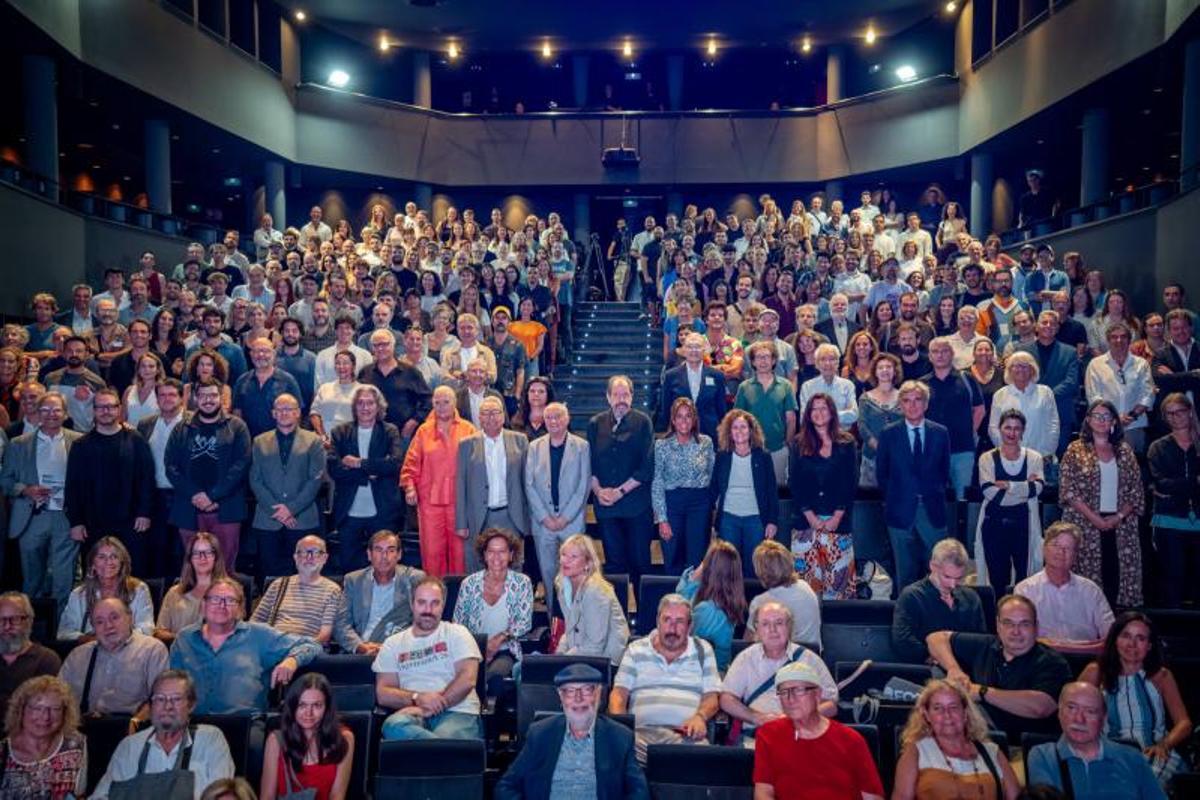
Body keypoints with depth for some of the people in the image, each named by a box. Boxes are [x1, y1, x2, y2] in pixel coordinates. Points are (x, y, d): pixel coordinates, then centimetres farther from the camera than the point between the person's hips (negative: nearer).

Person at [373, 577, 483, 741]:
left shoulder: (457, 633, 13)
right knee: (394, 725, -35)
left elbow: (467, 679, -1)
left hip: (457, 713, -3)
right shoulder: (393, 643, 19)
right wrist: (417, 699, -10)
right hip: (414, 713, 4)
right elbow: (382, 694, 9)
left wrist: (431, 708, -12)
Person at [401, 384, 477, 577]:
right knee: (432, 550, 1)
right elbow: (411, 463, 8)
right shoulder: (424, 431, 9)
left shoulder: (468, 430, 6)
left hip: (460, 501, -1)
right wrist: (409, 486, -5)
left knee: (460, 550, 2)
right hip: (430, 500, 1)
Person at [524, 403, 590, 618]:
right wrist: (545, 517, -6)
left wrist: (565, 517, -9)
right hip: (542, 520, 2)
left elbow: (584, 485, -3)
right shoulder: (534, 447, 7)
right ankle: (552, 616, 15)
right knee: (547, 571, 6)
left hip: (572, 519, -2)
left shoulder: (582, 446, 1)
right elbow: (529, 486, 3)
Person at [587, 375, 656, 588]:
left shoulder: (642, 422, -1)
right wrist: (598, 490, -7)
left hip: (636, 503, -2)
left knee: (640, 560, 2)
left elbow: (647, 467, -6)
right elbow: (589, 463, 8)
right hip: (605, 504, 3)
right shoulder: (596, 424, 8)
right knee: (614, 561, 9)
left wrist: (620, 491, -9)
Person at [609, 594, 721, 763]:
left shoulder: (703, 650, 19)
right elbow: (619, 693, 13)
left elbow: (712, 696, 12)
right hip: (641, 731, 1)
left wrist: (700, 716, -10)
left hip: (686, 735, 0)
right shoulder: (636, 650, 19)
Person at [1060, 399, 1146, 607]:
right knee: (1088, 574, -5)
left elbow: (1137, 490, 8)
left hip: (1120, 525, 3)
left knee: (1119, 573, 0)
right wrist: (1094, 518, -12)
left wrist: (1119, 516, -6)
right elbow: (1068, 491, -6)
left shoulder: (1124, 450, 11)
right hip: (1086, 524, -3)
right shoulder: (1076, 450, 2)